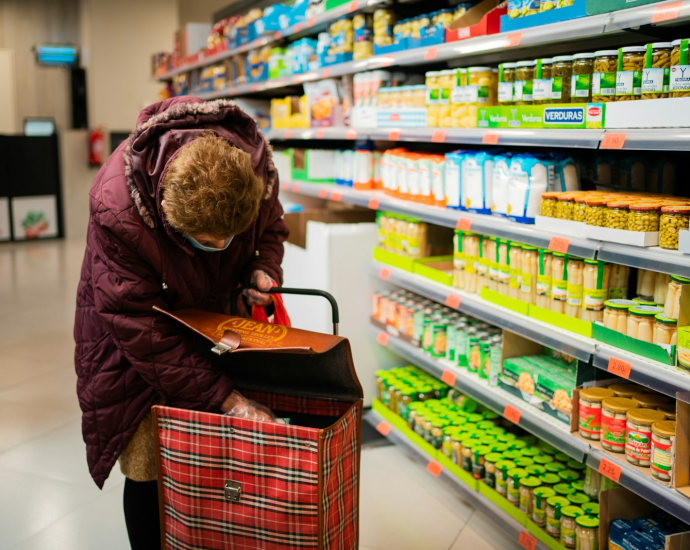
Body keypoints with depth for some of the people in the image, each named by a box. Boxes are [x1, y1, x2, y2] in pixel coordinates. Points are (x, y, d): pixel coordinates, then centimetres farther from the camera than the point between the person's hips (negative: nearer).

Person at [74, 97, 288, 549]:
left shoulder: (254, 163, -24)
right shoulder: (116, 210, -37)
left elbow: (272, 227, 1)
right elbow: (140, 330, -31)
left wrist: (263, 269, -21)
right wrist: (225, 398, -32)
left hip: (209, 313, 4)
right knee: (149, 465, -4)